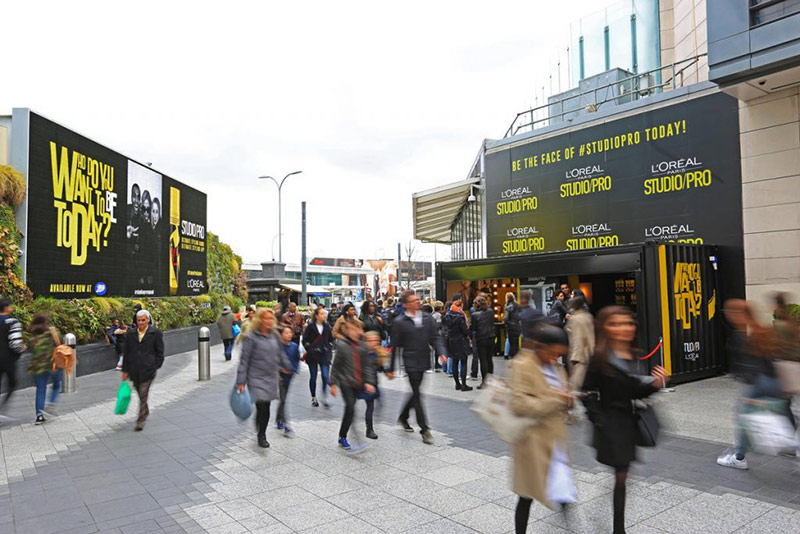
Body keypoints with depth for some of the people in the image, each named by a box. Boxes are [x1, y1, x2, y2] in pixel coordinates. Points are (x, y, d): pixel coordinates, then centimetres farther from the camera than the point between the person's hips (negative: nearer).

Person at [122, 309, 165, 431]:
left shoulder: (155, 333, -1)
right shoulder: (130, 334, 7)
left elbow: (159, 352, 3)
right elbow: (127, 353, 11)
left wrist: (155, 366, -3)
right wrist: (125, 370, 9)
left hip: (148, 369, -4)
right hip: (134, 370, 4)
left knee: (143, 394, -8)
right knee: (140, 393, 16)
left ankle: (140, 421, -4)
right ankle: (146, 411, 40)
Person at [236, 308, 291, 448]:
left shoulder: (274, 336, 7)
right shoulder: (251, 337, -10)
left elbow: (280, 354, 23)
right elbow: (244, 360, -9)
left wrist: (286, 366, 32)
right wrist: (241, 381, -10)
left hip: (272, 378, 5)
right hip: (257, 378, -5)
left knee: (266, 408, 9)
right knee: (262, 407, -9)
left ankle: (262, 434, 28)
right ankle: (261, 435, 12)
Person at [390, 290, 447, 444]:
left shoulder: (427, 319, 6)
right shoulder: (399, 322, -7)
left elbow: (434, 338, 7)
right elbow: (395, 346, -4)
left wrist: (441, 352, -13)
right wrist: (391, 368, -2)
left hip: (423, 362, 5)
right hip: (411, 362, -5)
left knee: (416, 392, 17)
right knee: (417, 394, -4)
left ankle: (403, 417, 40)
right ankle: (424, 429, 3)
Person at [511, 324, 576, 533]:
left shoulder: (554, 366, 9)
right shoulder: (522, 366, -16)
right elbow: (520, 404, -24)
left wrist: (566, 400, 0)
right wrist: (555, 399, -20)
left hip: (555, 437, 8)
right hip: (534, 439, -8)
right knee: (527, 495, 3)